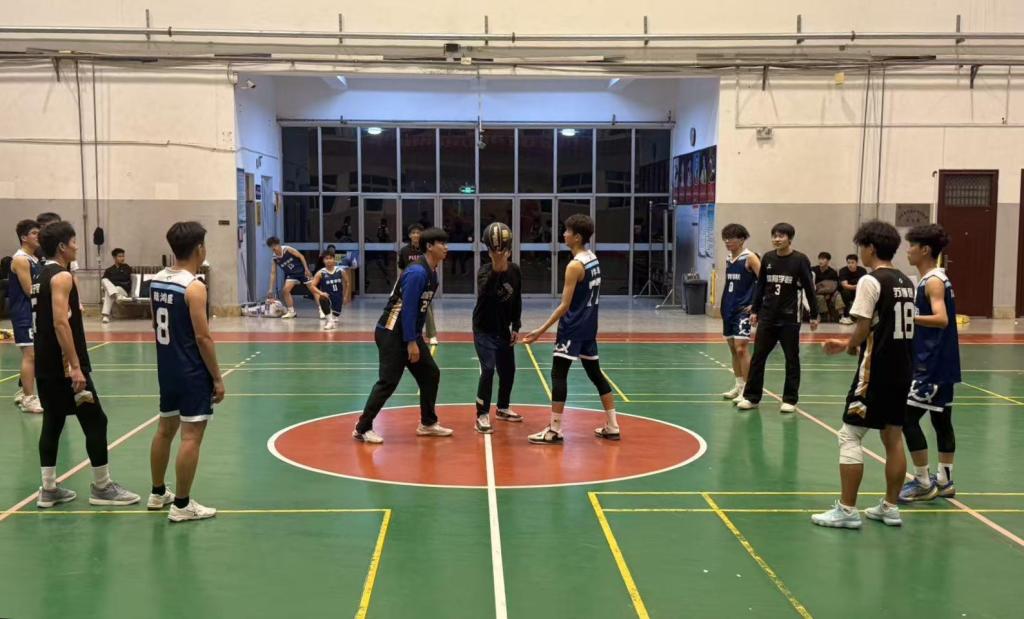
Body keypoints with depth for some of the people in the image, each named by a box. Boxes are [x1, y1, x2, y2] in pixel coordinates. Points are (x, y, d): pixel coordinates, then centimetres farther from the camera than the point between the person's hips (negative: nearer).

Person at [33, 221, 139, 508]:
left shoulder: (43, 275, 14)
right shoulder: (62, 277, -15)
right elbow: (60, 323, -23)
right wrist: (75, 367, -25)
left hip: (46, 365, 10)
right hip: (64, 366, -10)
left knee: (52, 422, 12)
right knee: (95, 421, -2)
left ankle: (48, 489, 15)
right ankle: (102, 487, 4)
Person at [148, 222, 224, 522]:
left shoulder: (157, 280, 6)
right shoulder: (194, 287, -19)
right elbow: (202, 337, -20)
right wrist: (217, 377, -13)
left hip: (167, 368, 9)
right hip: (192, 372, -9)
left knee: (165, 429, 19)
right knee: (191, 436, -2)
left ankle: (158, 494, 32)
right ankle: (182, 505, 2)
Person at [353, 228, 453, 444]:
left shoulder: (431, 272, 10)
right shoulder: (417, 272, -20)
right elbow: (408, 308, -22)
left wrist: (416, 338, 15)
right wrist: (411, 342, -22)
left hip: (410, 333, 10)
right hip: (392, 334, -10)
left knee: (431, 374, 11)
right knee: (388, 382, -8)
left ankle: (428, 423, 22)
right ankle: (362, 428, 2)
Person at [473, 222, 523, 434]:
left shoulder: (515, 271, -5)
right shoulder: (485, 270, -20)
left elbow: (517, 300, 7)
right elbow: (484, 292, -43)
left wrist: (516, 327, 5)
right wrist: (496, 268, -53)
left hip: (503, 329, 6)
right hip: (484, 330, -6)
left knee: (508, 369, 12)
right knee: (488, 369, -16)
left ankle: (502, 409, 32)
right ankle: (482, 415, -9)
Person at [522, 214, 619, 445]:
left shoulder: (575, 265, -18)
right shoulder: (593, 258, 8)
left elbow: (565, 305, -21)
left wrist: (541, 330, -20)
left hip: (574, 327, -9)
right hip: (588, 326, 9)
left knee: (558, 374, -5)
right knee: (595, 373, 14)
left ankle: (554, 430, -4)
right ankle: (612, 426, 18)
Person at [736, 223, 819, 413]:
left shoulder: (800, 260, -6)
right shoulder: (767, 258, 4)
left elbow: (809, 289, -3)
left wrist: (814, 315, -2)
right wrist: (754, 311, 11)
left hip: (790, 319, -3)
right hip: (767, 317, 3)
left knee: (791, 359, 6)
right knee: (758, 357, 3)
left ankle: (790, 399, 15)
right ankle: (752, 397, 11)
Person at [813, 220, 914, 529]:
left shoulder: (871, 281, -13)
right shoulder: (906, 282, 12)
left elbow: (863, 328, -16)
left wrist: (850, 347, 5)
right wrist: (849, 343, 17)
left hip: (875, 370, -8)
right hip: (901, 370, 8)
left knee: (850, 436, -2)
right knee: (893, 437, 13)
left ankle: (847, 510, -1)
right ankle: (890, 507, 20)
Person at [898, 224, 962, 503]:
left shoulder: (933, 281, -16)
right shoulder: (937, 279, 13)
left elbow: (941, 319, -30)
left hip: (933, 364, -10)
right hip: (941, 363, 10)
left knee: (908, 418, -8)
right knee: (941, 420, 14)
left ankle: (923, 483, -2)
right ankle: (944, 481, 22)